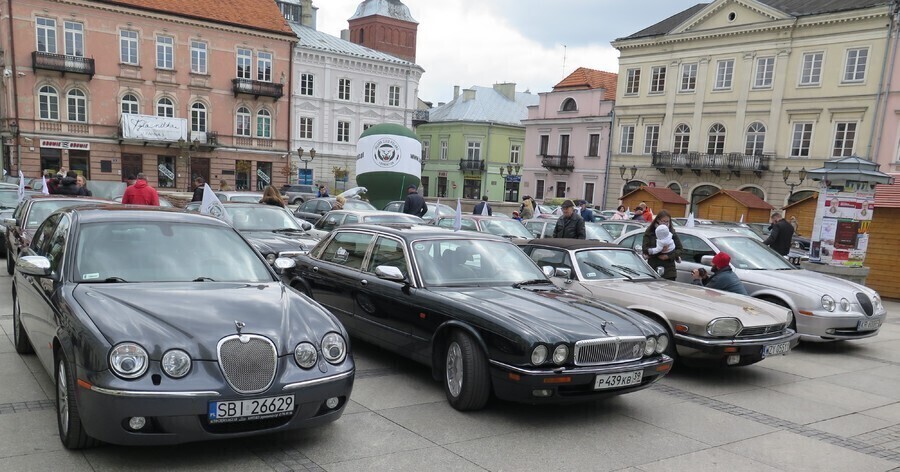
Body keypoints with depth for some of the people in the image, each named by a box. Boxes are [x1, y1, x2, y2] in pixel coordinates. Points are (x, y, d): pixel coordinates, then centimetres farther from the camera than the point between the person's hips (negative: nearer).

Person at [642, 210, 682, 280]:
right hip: (653, 269, -1)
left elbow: (679, 249, 6)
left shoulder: (672, 233, 8)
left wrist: (668, 256, -11)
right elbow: (645, 249, -6)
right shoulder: (649, 232, 3)